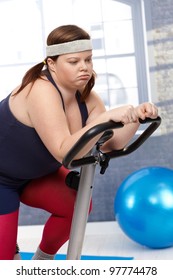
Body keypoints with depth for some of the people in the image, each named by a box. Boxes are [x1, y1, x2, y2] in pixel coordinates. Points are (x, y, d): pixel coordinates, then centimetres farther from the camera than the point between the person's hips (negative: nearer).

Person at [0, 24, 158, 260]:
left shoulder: (85, 96, -11)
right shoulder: (41, 92, -34)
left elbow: (110, 144, -12)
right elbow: (64, 152, -41)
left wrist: (135, 118, -27)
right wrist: (107, 117, -48)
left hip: (34, 172, 7)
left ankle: (42, 260, 14)